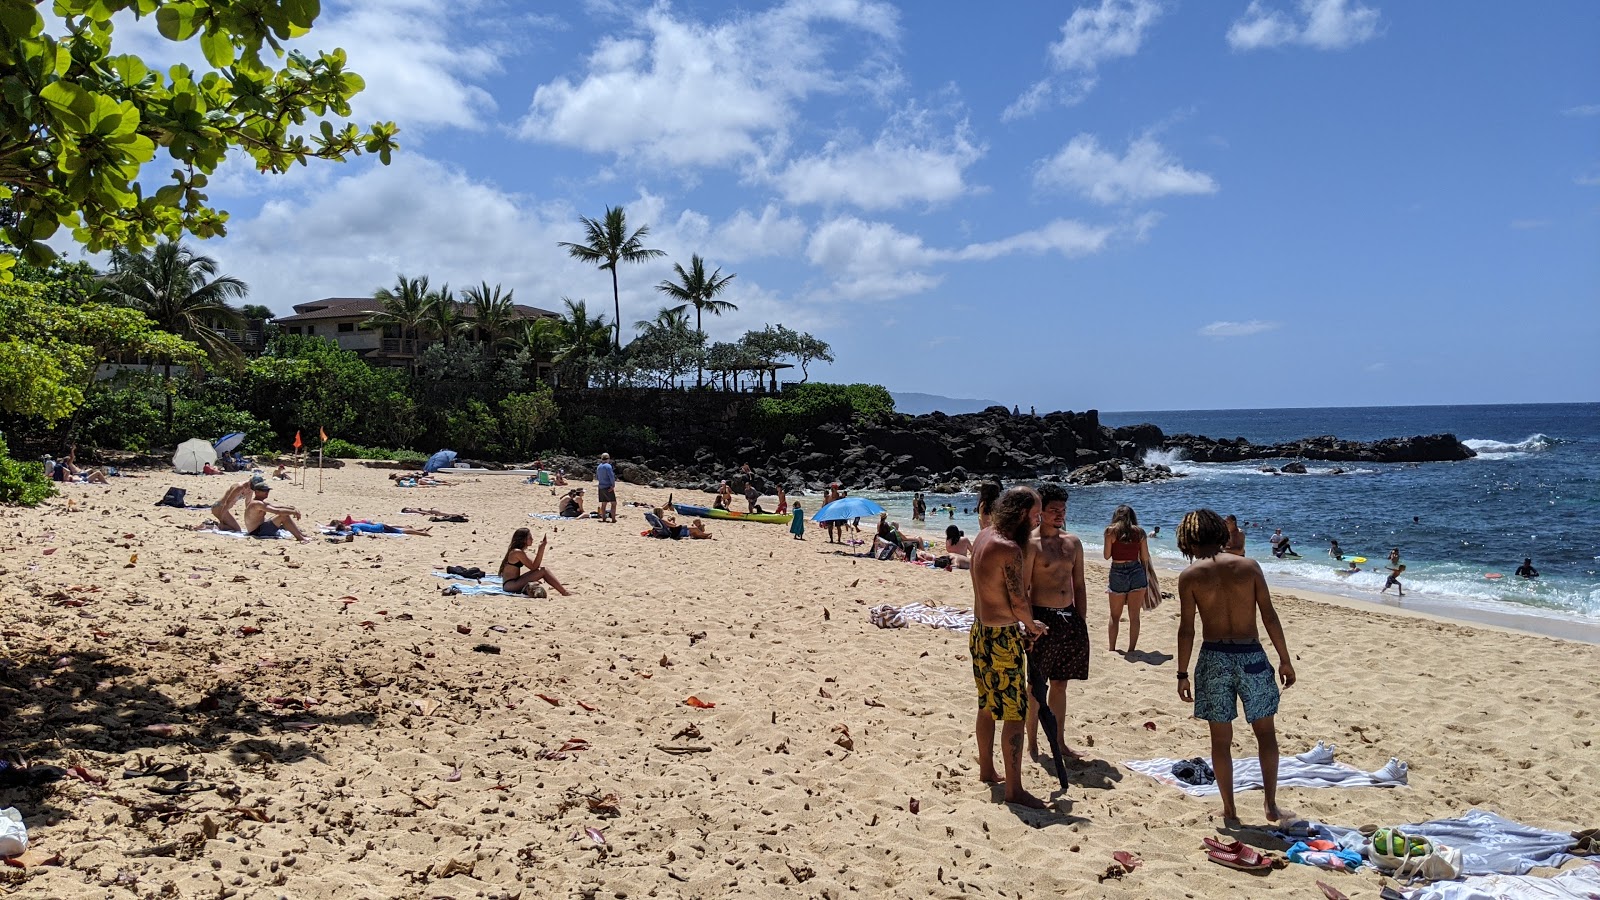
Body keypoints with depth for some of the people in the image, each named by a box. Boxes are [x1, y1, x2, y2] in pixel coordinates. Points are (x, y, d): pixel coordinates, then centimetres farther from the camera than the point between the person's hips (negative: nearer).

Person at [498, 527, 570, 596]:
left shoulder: (515, 551, 15)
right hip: (510, 585, -10)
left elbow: (533, 564, 15)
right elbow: (534, 567, -16)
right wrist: (541, 548, -19)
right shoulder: (518, 552, -15)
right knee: (543, 571, -16)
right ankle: (564, 592, -14)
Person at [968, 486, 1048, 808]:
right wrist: (1032, 625, 3)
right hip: (1002, 638, -10)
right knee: (1015, 715, -2)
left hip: (980, 633, 10)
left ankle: (987, 772, 35)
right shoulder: (1009, 549, -23)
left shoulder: (983, 536, 6)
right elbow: (1019, 602, -18)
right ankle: (1014, 790, 5)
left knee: (987, 706, 21)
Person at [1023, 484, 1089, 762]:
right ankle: (1032, 744, 13)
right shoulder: (1031, 544, -9)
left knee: (1060, 685, 14)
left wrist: (1081, 622, 10)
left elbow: (1079, 585, 15)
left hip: (1069, 618, 6)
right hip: (1043, 618, -6)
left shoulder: (1073, 542, 11)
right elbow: (1023, 588, -10)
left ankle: (1059, 742, 23)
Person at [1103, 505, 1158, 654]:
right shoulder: (1139, 531, 3)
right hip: (1137, 572, 1)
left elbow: (1106, 555, -1)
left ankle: (1112, 649, 15)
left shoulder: (1111, 530, -3)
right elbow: (1145, 558, 5)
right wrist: (1146, 577, 16)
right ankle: (1131, 650, 11)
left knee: (1115, 616, 13)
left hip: (1117, 572, -1)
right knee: (1134, 616, 8)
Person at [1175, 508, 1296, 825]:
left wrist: (1183, 674, 2)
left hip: (1214, 658, -1)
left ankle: (1229, 810, 17)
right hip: (1251, 656, 1)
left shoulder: (1190, 576, -4)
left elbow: (1186, 628, -5)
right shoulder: (1249, 566, -1)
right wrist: (1285, 660, 7)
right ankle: (1270, 803, 14)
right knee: (1265, 731, 17)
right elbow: (1269, 616, -1)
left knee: (1221, 738, 10)